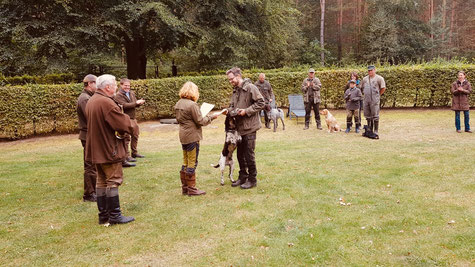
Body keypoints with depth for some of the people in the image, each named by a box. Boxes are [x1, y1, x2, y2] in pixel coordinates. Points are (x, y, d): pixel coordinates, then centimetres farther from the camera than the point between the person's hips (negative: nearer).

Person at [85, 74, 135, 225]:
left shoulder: (91, 101, 11)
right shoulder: (107, 102, -20)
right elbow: (124, 124, -22)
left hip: (96, 149, 10)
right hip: (109, 149, -9)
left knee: (101, 181, 14)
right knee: (113, 181, -1)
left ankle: (103, 215, 21)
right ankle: (114, 216, 4)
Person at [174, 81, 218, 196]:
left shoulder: (178, 104, 7)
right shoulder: (192, 105, -19)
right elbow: (200, 121, -16)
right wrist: (211, 117, -2)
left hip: (183, 137, 8)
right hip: (192, 136, -8)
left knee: (185, 162, 15)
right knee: (192, 162, 0)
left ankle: (184, 187, 22)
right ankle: (191, 188, 7)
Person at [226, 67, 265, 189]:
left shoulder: (250, 88, -12)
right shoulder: (235, 91, 13)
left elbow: (261, 103, -14)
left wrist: (246, 111, -19)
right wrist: (229, 110, 0)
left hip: (249, 127, -8)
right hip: (239, 127, 8)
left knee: (249, 154, -1)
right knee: (240, 154, 15)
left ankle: (252, 180, 12)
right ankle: (243, 177, 28)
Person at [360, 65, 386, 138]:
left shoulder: (379, 78, -2)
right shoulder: (365, 79, 13)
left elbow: (383, 88, 0)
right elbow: (362, 87, 24)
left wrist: (378, 95, 2)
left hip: (375, 100, -5)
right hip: (366, 100, 5)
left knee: (375, 116, -6)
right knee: (368, 116, 12)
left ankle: (376, 132, -2)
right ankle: (369, 130, 24)